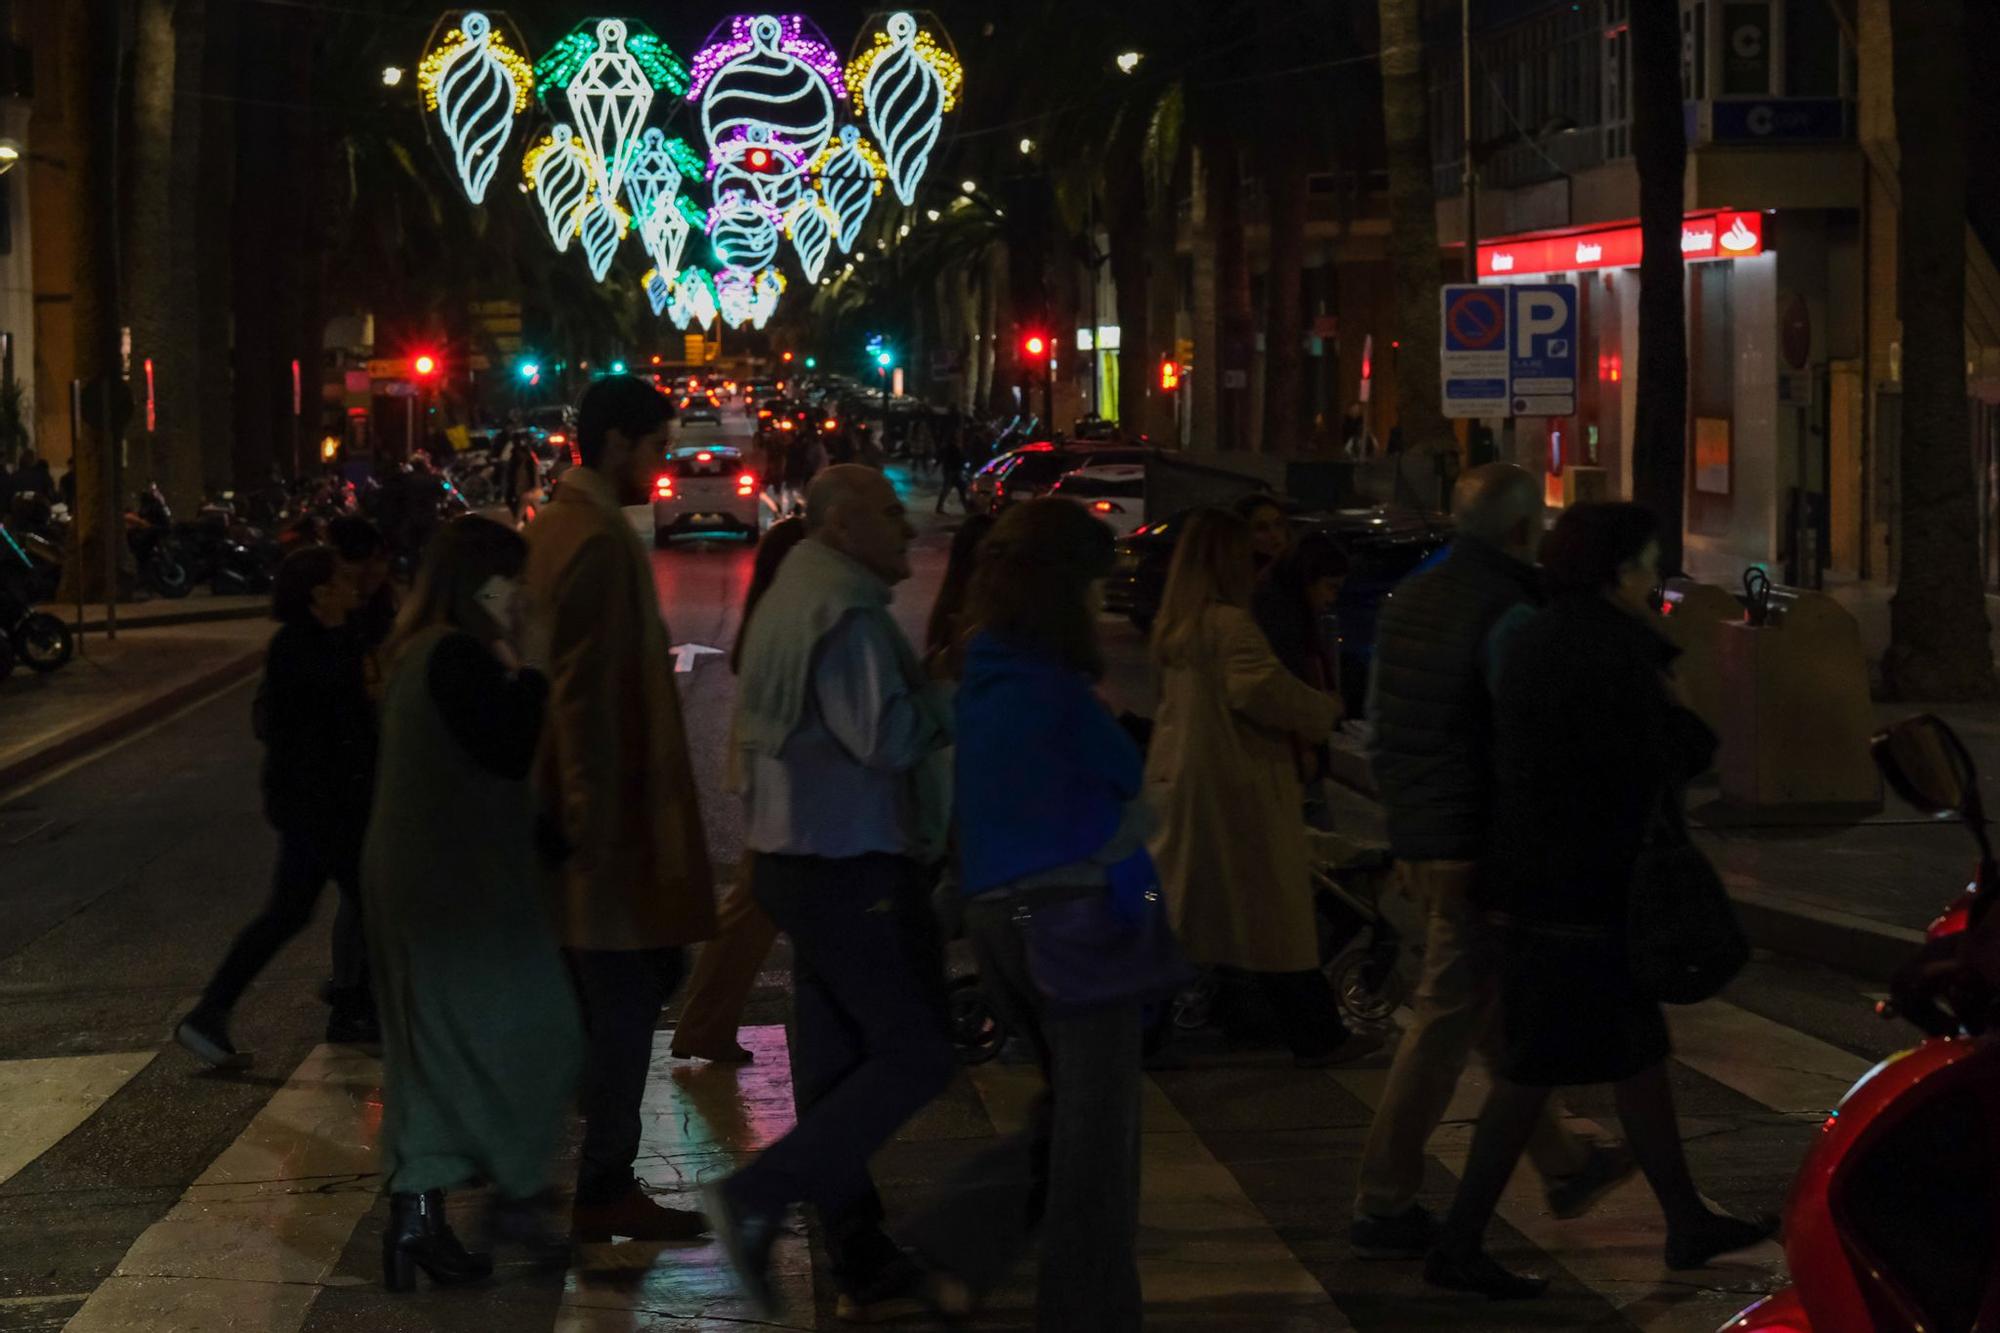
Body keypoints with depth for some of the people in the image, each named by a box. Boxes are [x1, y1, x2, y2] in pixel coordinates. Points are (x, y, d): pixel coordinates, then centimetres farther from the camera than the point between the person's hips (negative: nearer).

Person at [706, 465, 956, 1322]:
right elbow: (887, 738, -26)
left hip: (799, 859, 10)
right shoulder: (845, 614, -17)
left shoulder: (790, 600, 15)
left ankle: (861, 1268, 17)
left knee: (836, 1068, 11)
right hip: (854, 871, -10)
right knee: (914, 1055, -7)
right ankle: (758, 1198, -12)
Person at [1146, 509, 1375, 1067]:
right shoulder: (1228, 625, -16)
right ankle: (1317, 1036, 6)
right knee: (1277, 916, 0)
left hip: (1179, 787, 8)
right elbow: (1263, 688, -28)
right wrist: (1324, 712, -13)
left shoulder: (1172, 628, 11)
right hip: (1238, 791, -8)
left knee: (1172, 915, 12)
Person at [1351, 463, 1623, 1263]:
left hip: (1417, 841, 9)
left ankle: (1564, 1167, 32)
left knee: (1497, 1009, 19)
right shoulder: (1507, 613, -16)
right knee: (1448, 1023, -3)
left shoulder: (1408, 602, 11)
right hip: (1478, 847, -9)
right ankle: (1383, 1208, 0)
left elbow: (1379, 727, 17)